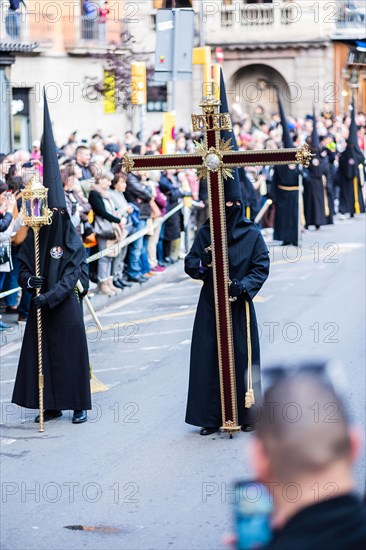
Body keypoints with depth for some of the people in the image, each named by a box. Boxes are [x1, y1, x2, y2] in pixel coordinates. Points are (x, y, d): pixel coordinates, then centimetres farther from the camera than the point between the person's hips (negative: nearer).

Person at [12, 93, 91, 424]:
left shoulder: (72, 241, -6)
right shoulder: (34, 238, 5)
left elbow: (72, 275, -12)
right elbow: (23, 267, 5)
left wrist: (51, 295, -23)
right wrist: (29, 280, -17)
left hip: (66, 307, -4)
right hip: (40, 308, 4)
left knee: (70, 353, 0)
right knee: (41, 354, 7)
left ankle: (80, 404, 9)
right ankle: (51, 405, 16)